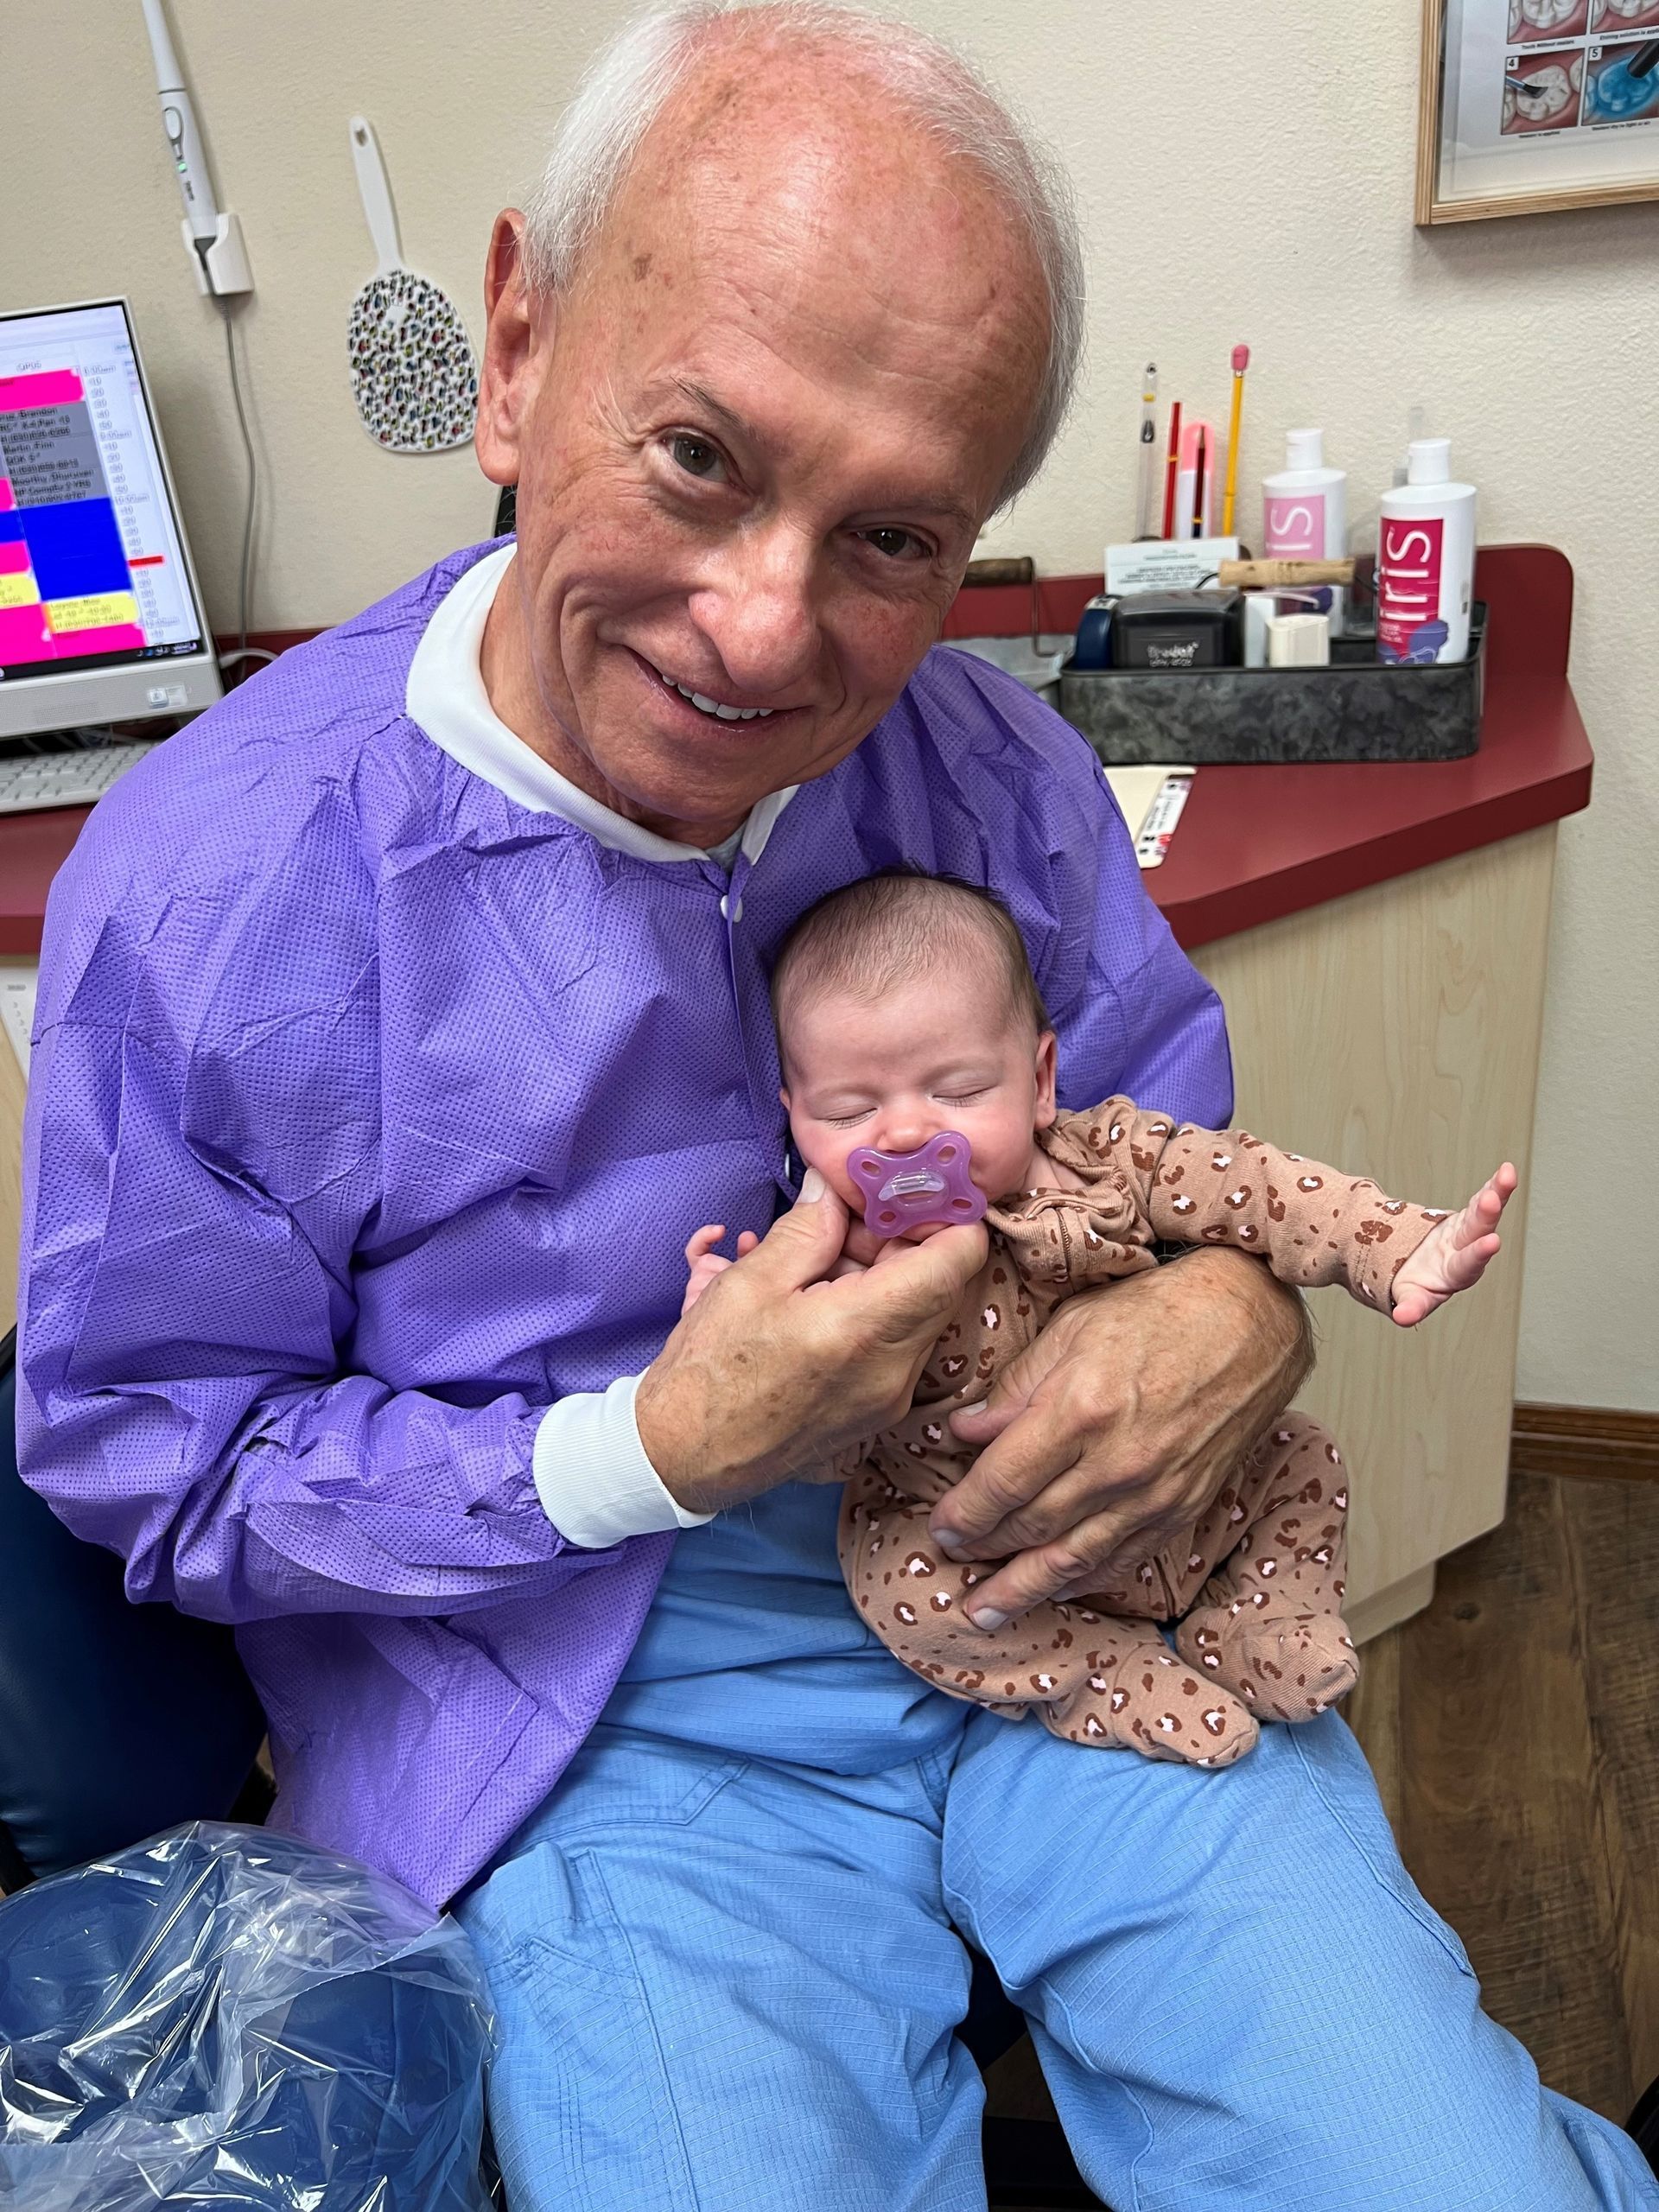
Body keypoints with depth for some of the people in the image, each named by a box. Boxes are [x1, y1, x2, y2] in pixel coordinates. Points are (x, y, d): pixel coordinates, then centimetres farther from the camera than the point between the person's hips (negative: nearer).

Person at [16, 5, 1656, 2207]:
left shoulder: (993, 762, -4)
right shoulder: (205, 887, -16)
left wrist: (1245, 1304, -17)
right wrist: (656, 1453, -20)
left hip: (1076, 1598, 3)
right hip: (601, 1716, -2)